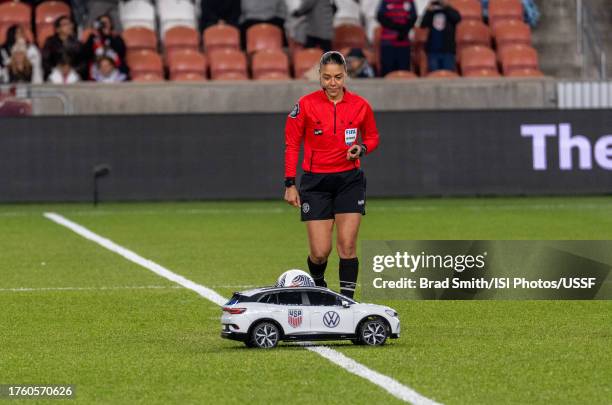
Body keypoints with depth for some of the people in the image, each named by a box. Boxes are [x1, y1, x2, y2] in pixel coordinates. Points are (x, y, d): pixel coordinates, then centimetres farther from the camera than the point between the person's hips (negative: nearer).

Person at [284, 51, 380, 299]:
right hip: (316, 182, -1)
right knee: (320, 252, -4)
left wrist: (361, 149, -9)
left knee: (347, 245, -9)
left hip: (350, 180, 1)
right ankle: (317, 286, 28)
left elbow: (372, 137, 14)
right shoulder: (306, 105, -6)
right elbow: (291, 145, 0)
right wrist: (290, 184, -3)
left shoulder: (360, 106, -2)